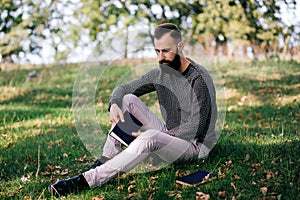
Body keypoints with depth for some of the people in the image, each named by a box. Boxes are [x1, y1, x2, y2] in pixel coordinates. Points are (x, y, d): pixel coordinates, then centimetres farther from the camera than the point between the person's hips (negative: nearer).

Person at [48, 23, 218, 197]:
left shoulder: (200, 78, -18)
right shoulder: (160, 73, 3)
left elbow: (195, 128, -22)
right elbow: (123, 88, 9)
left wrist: (150, 135, -24)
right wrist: (114, 104, -16)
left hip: (196, 145, -7)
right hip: (168, 135, 7)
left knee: (151, 138, -38)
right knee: (128, 99, -7)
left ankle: (84, 181, -39)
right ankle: (106, 161, -16)